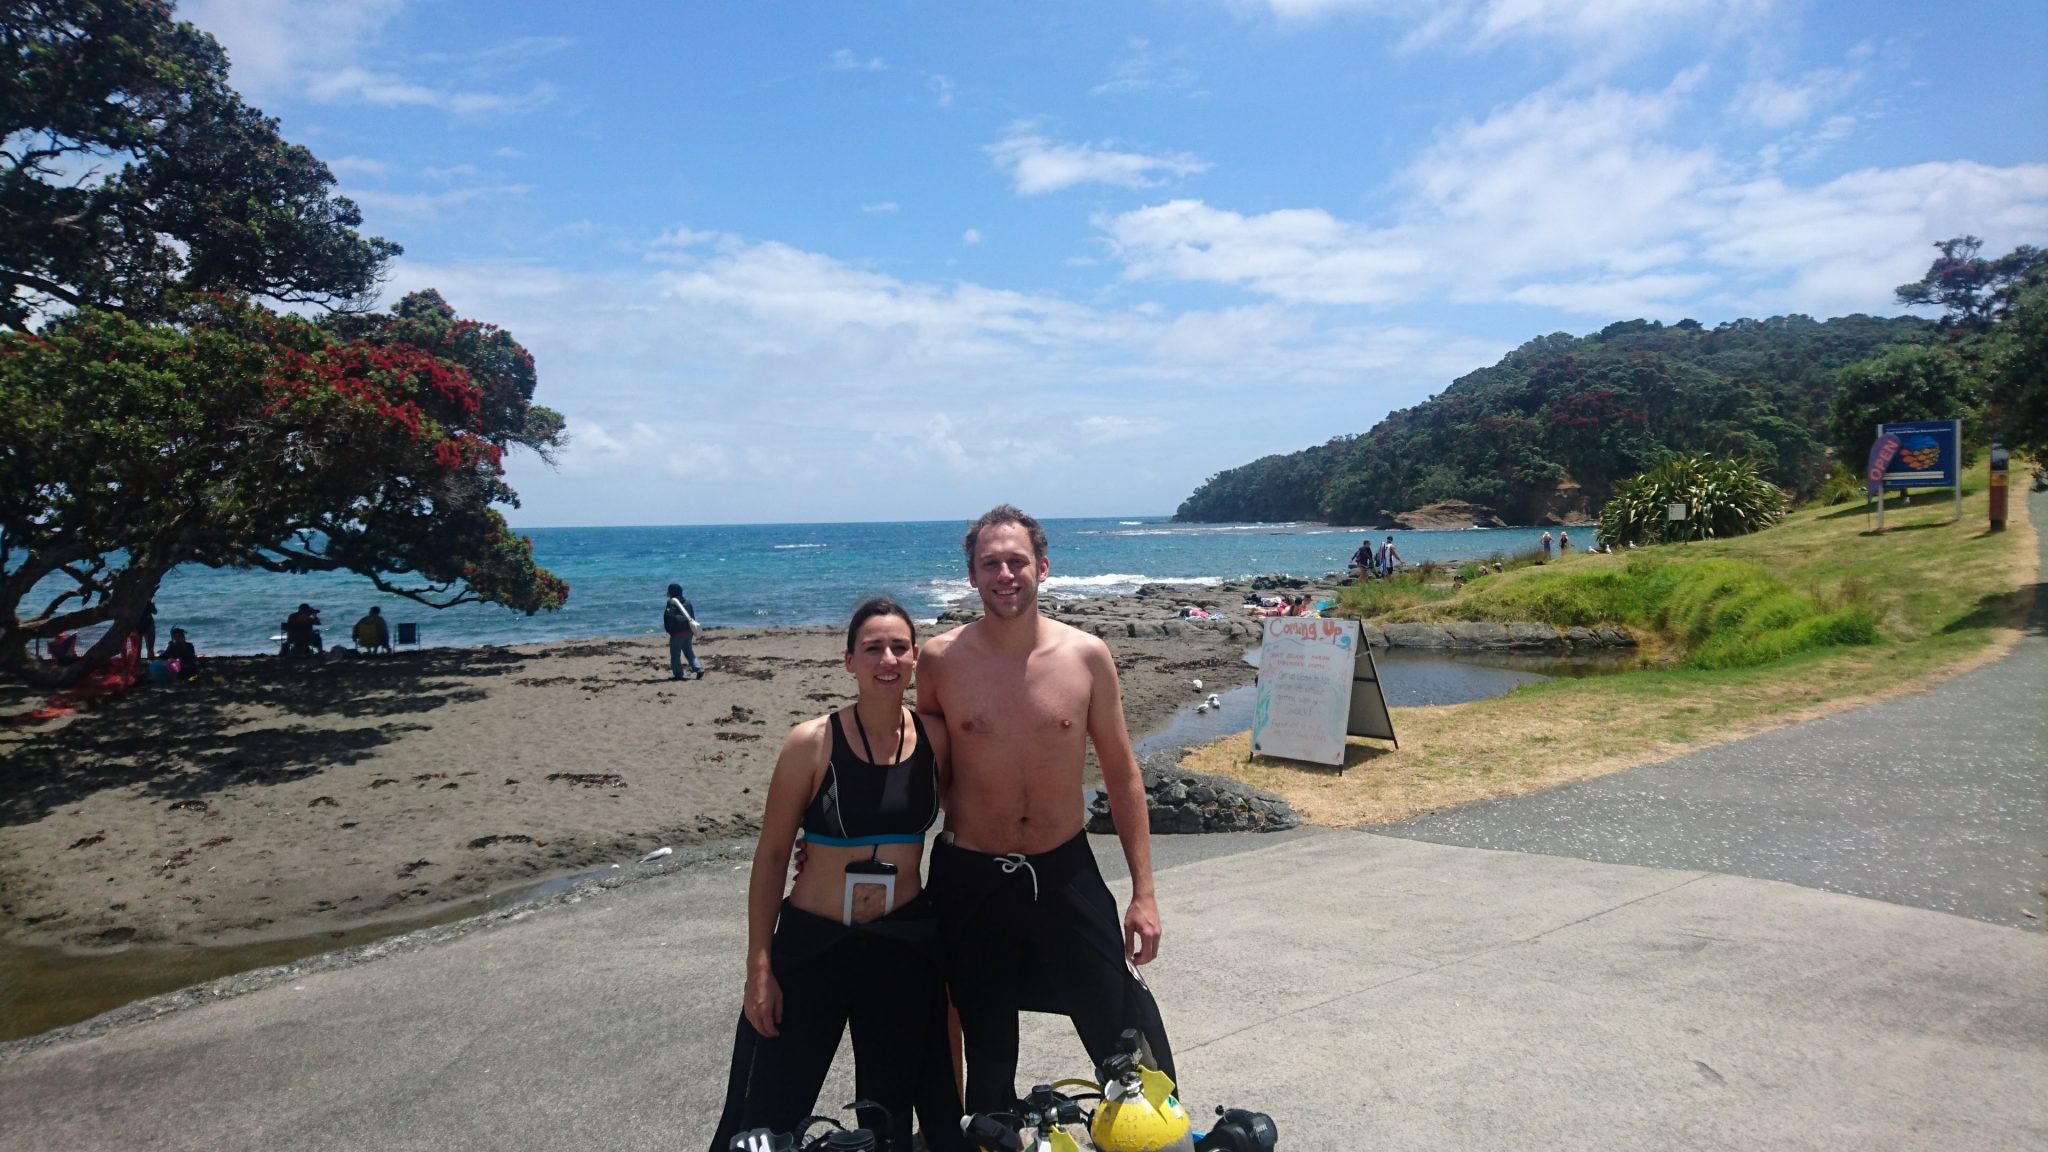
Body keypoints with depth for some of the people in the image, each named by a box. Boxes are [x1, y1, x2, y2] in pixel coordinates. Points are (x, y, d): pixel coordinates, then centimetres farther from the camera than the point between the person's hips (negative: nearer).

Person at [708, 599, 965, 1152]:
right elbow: (770, 856, -7)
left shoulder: (934, 738, -4)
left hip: (903, 945, 3)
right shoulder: (813, 742, -12)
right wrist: (760, 968, -8)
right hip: (813, 943, -2)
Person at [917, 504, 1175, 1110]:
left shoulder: (1087, 655, -6)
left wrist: (1143, 892, -1)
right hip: (969, 878, 0)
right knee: (987, 1055, 15)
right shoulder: (941, 660, -7)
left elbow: (1122, 775, 0)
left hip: (1066, 872, 0)